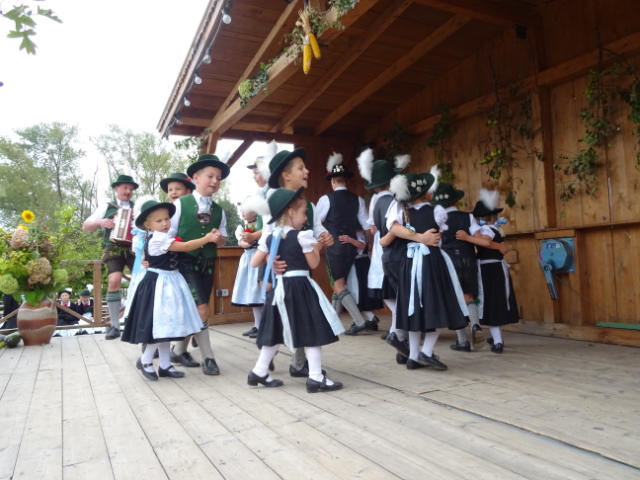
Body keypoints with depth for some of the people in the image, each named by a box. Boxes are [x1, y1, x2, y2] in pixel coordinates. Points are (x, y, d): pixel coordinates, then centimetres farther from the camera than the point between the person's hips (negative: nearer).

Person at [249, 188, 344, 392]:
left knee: (276, 331, 16)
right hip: (300, 287, -7)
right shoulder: (302, 236, -11)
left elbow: (254, 263, 9)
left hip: (280, 287, 7)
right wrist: (317, 247, 8)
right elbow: (313, 263, -6)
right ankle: (316, 377, 3)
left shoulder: (269, 237, 6)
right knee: (312, 331, 1)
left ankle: (259, 372, 23)